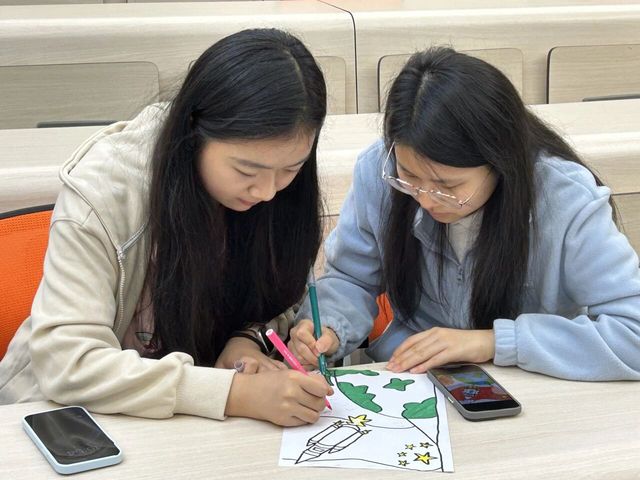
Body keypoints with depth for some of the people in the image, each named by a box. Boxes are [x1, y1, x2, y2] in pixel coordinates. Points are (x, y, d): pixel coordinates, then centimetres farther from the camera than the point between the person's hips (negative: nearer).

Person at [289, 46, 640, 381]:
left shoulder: (567, 201, -21)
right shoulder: (377, 170, -12)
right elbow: (351, 280, 2)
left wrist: (492, 341, -24)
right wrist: (329, 330, -19)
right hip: (399, 386, 1)